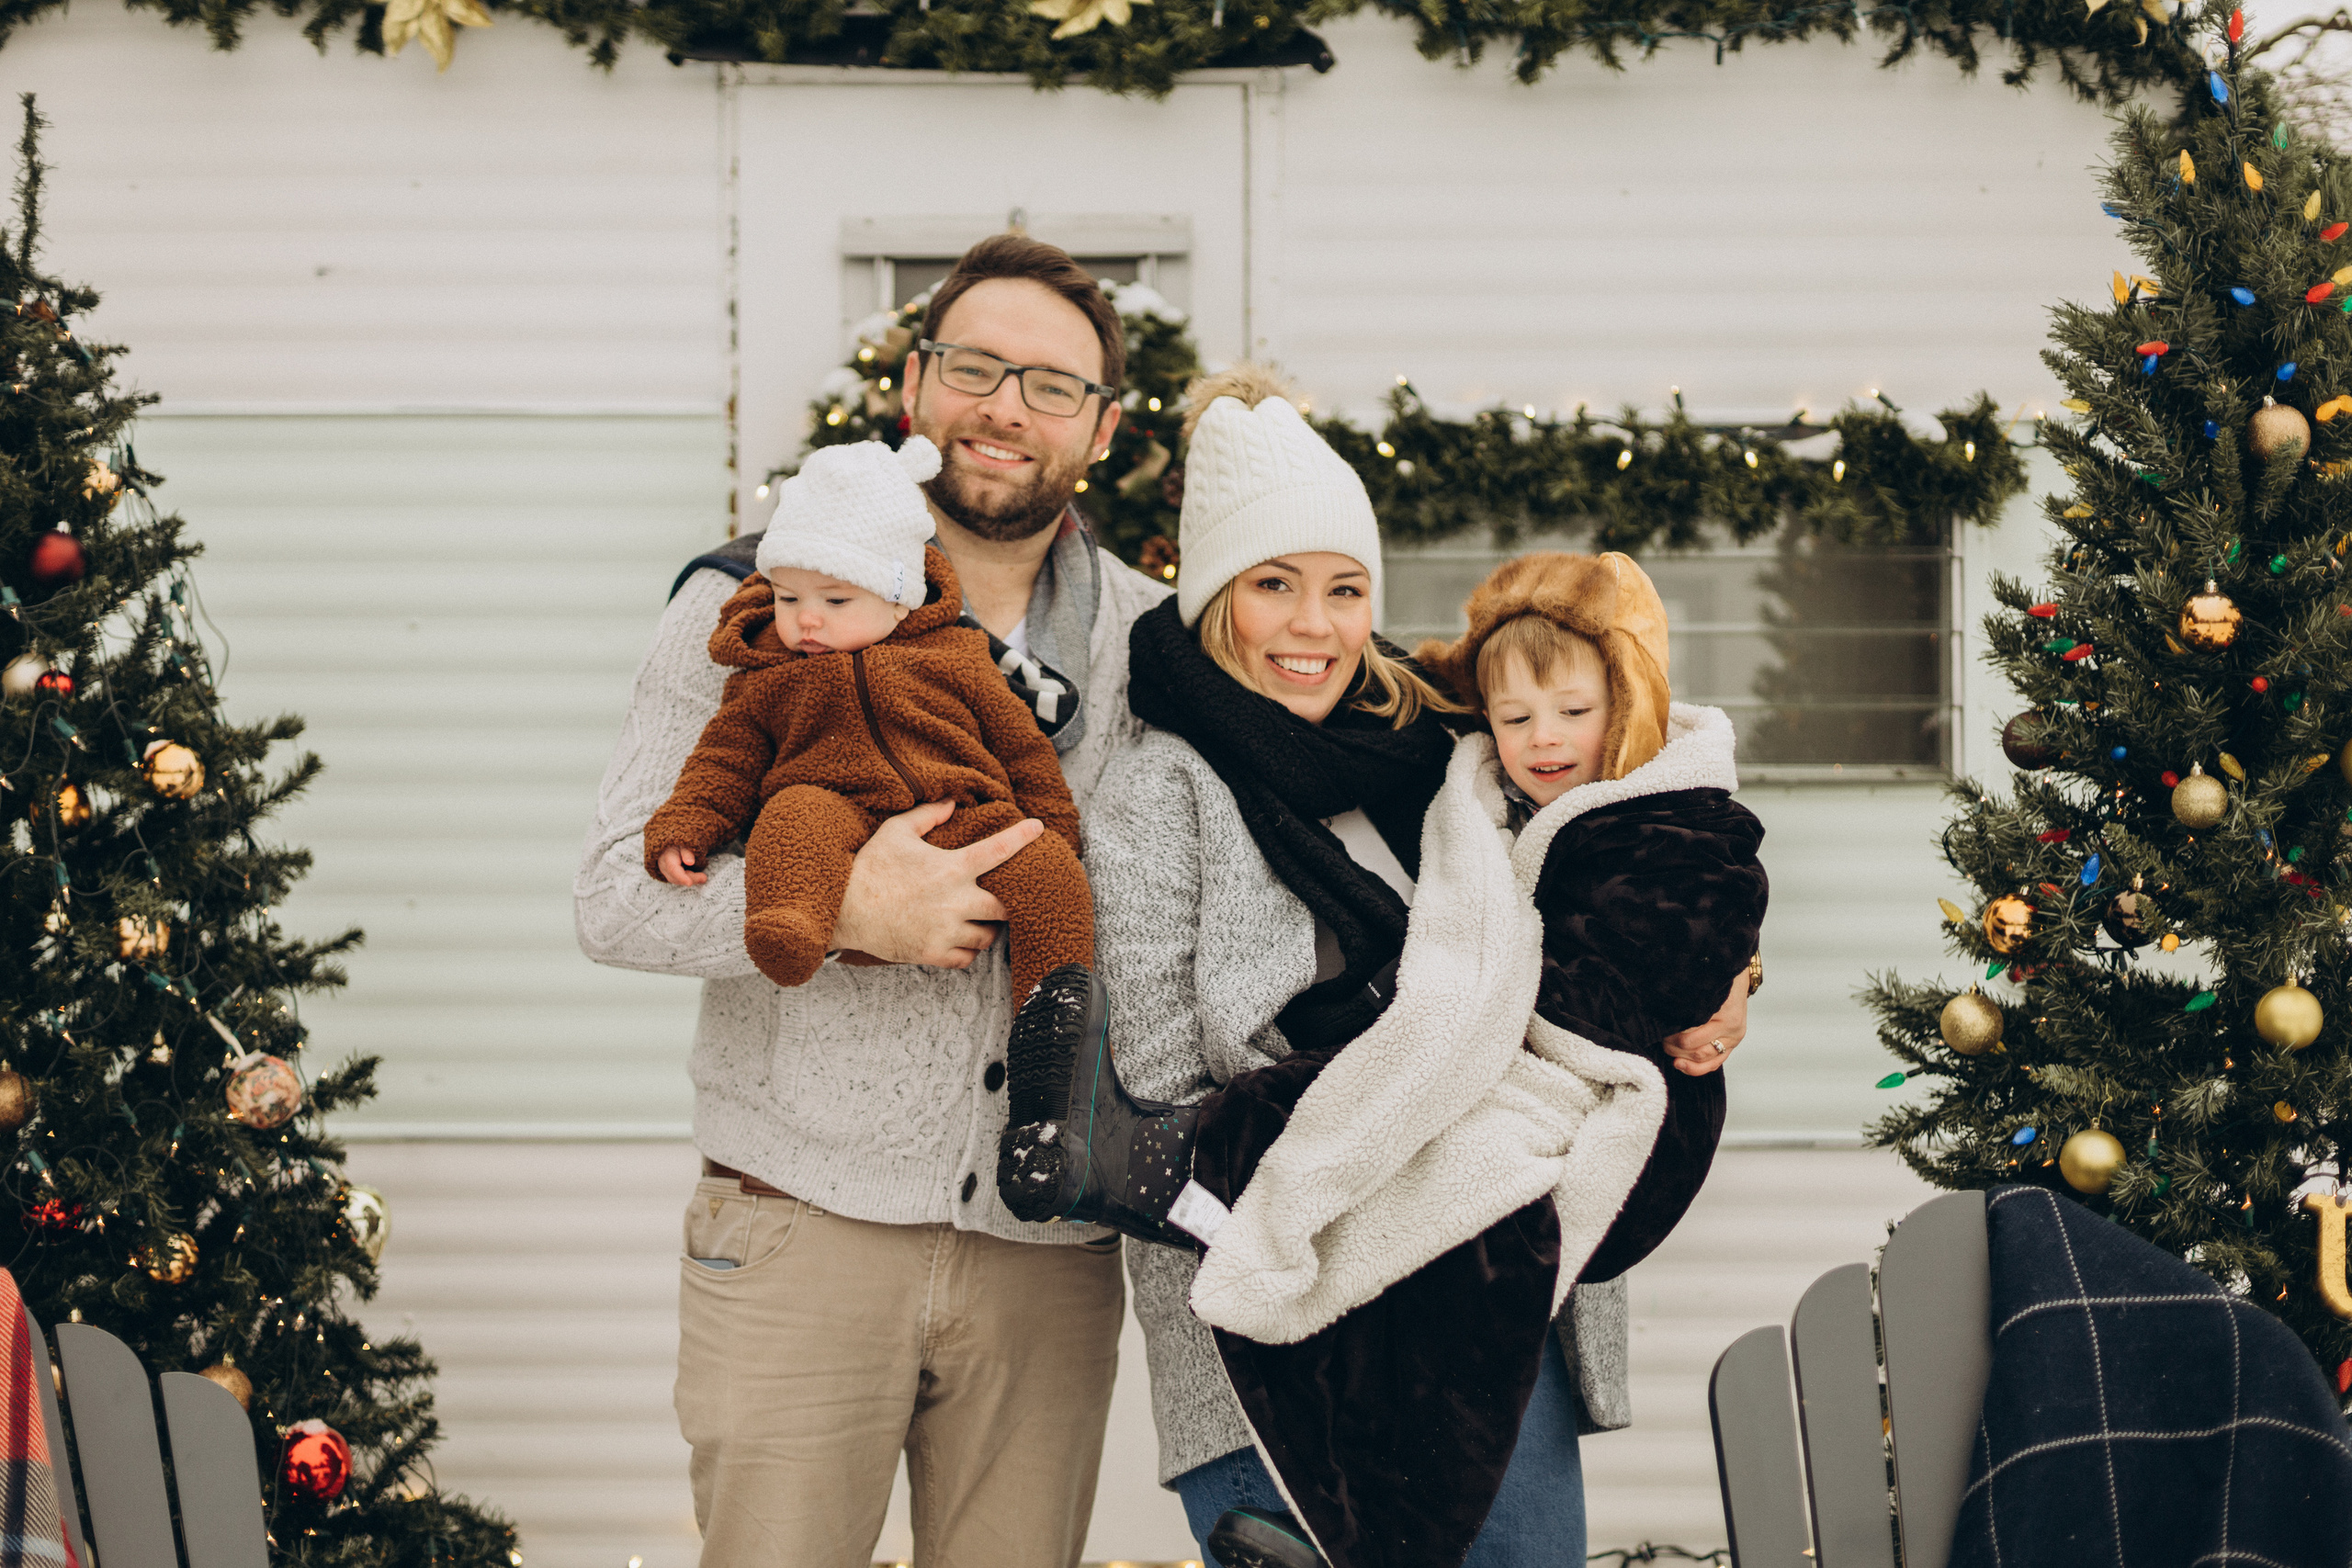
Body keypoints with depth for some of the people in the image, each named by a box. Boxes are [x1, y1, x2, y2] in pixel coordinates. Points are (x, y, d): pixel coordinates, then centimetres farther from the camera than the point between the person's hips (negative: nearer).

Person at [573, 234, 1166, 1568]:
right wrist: (840, 908, -22)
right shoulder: (754, 606, 0)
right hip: (800, 1232, -2)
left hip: (1051, 1249, 3)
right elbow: (618, 896, -6)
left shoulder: (1154, 644, 8)